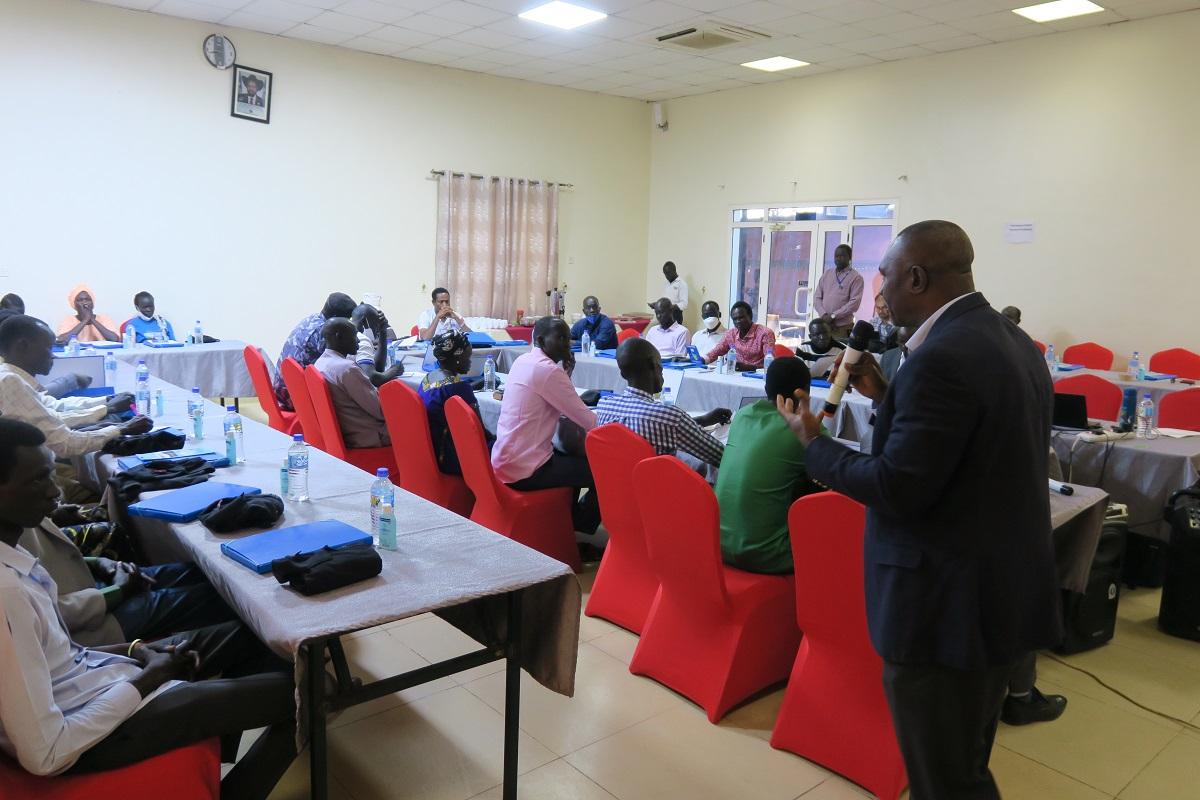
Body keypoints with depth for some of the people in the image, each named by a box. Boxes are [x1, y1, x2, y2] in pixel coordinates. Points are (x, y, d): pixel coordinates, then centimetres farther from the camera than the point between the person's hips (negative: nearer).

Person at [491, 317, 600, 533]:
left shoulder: (524, 361, 8)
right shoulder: (547, 369, -20)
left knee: (573, 457, 29)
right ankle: (578, 527, 22)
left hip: (506, 459, 10)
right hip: (525, 469, -10)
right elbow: (588, 422, -17)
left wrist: (566, 371, 6)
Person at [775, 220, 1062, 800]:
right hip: (1005, 588, 10)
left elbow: (896, 489, -23)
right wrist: (887, 397, 12)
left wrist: (813, 442, -9)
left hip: (947, 602, -10)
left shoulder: (941, 357, -24)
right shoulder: (1011, 341, 7)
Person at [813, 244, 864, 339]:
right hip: (823, 324, 4)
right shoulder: (826, 274, 14)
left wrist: (833, 315, -14)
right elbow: (817, 297, 10)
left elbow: (854, 303, -10)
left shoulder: (856, 278, 0)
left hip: (842, 327, -4)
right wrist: (824, 314, -7)